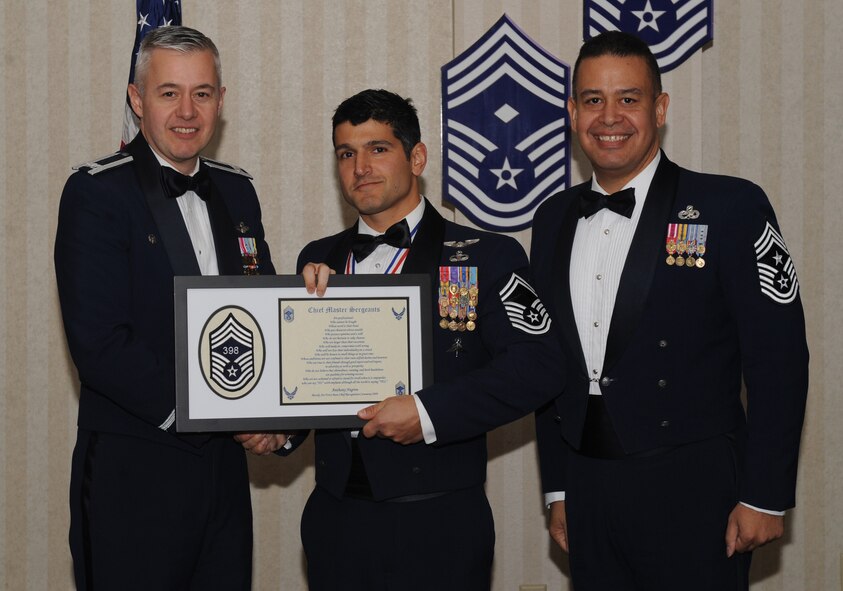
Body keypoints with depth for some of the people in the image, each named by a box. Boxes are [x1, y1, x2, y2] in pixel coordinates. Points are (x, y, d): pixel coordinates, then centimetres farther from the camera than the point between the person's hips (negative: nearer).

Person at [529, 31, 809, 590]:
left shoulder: (732, 207, -7)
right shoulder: (554, 220, 9)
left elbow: (777, 361, -9)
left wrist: (766, 497, -11)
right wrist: (559, 490, 12)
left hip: (693, 495, -4)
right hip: (589, 490, 5)